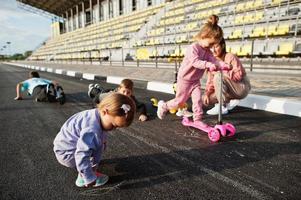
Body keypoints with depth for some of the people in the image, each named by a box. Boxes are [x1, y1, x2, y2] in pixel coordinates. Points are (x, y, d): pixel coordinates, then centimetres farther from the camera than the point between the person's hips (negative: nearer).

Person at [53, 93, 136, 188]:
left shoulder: (97, 114, -8)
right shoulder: (92, 130, -37)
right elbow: (82, 155, -37)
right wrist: (89, 178, -26)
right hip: (65, 153, -9)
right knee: (99, 147, -21)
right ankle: (83, 178, -8)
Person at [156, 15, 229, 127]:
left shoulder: (207, 50, 3)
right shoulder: (193, 48, -23)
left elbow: (213, 60, -9)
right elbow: (195, 62, -38)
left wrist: (222, 64, -28)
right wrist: (208, 64, -51)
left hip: (195, 80, 7)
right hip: (184, 79, -7)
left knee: (198, 99, -3)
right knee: (180, 101, 6)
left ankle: (197, 119, 7)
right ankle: (163, 106, 29)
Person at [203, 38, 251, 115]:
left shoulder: (230, 57, -17)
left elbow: (238, 76, -26)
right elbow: (210, 81, 2)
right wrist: (207, 93, -13)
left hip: (242, 88, -7)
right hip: (230, 90, 7)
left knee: (218, 77, -31)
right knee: (206, 99, -6)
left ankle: (222, 107, -22)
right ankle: (230, 102, 2)